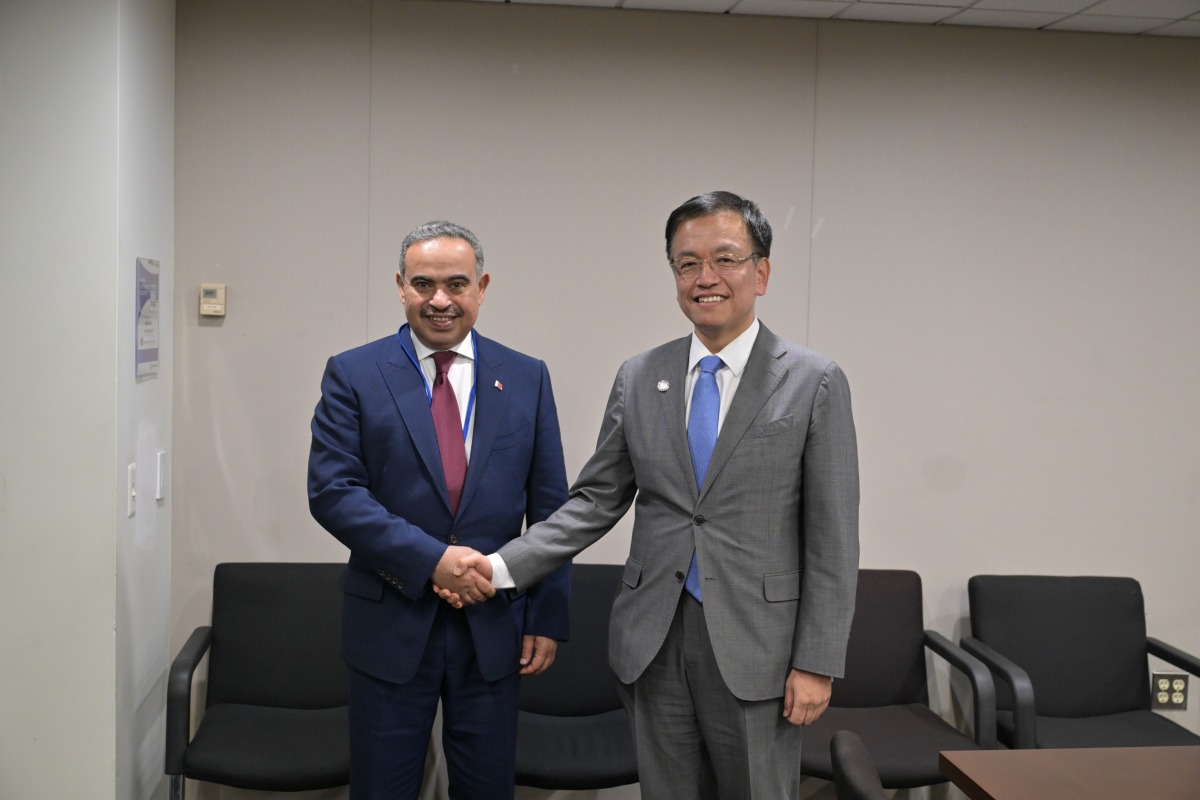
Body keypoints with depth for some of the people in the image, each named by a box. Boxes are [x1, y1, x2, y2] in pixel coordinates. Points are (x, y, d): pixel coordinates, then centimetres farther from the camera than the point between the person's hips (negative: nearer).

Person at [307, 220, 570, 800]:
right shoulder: (353, 375, -1)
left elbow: (549, 508, 5)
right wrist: (430, 559, -19)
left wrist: (547, 618, 1)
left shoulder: (526, 378, 4)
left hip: (493, 629, 2)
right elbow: (331, 490, -10)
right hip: (390, 626, -1)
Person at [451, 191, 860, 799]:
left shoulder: (814, 383, -4)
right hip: (654, 643, 3)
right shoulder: (638, 379, 6)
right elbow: (596, 499, 8)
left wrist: (817, 663, -8)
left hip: (755, 646, -3)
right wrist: (503, 567, -3)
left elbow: (832, 537, -5)